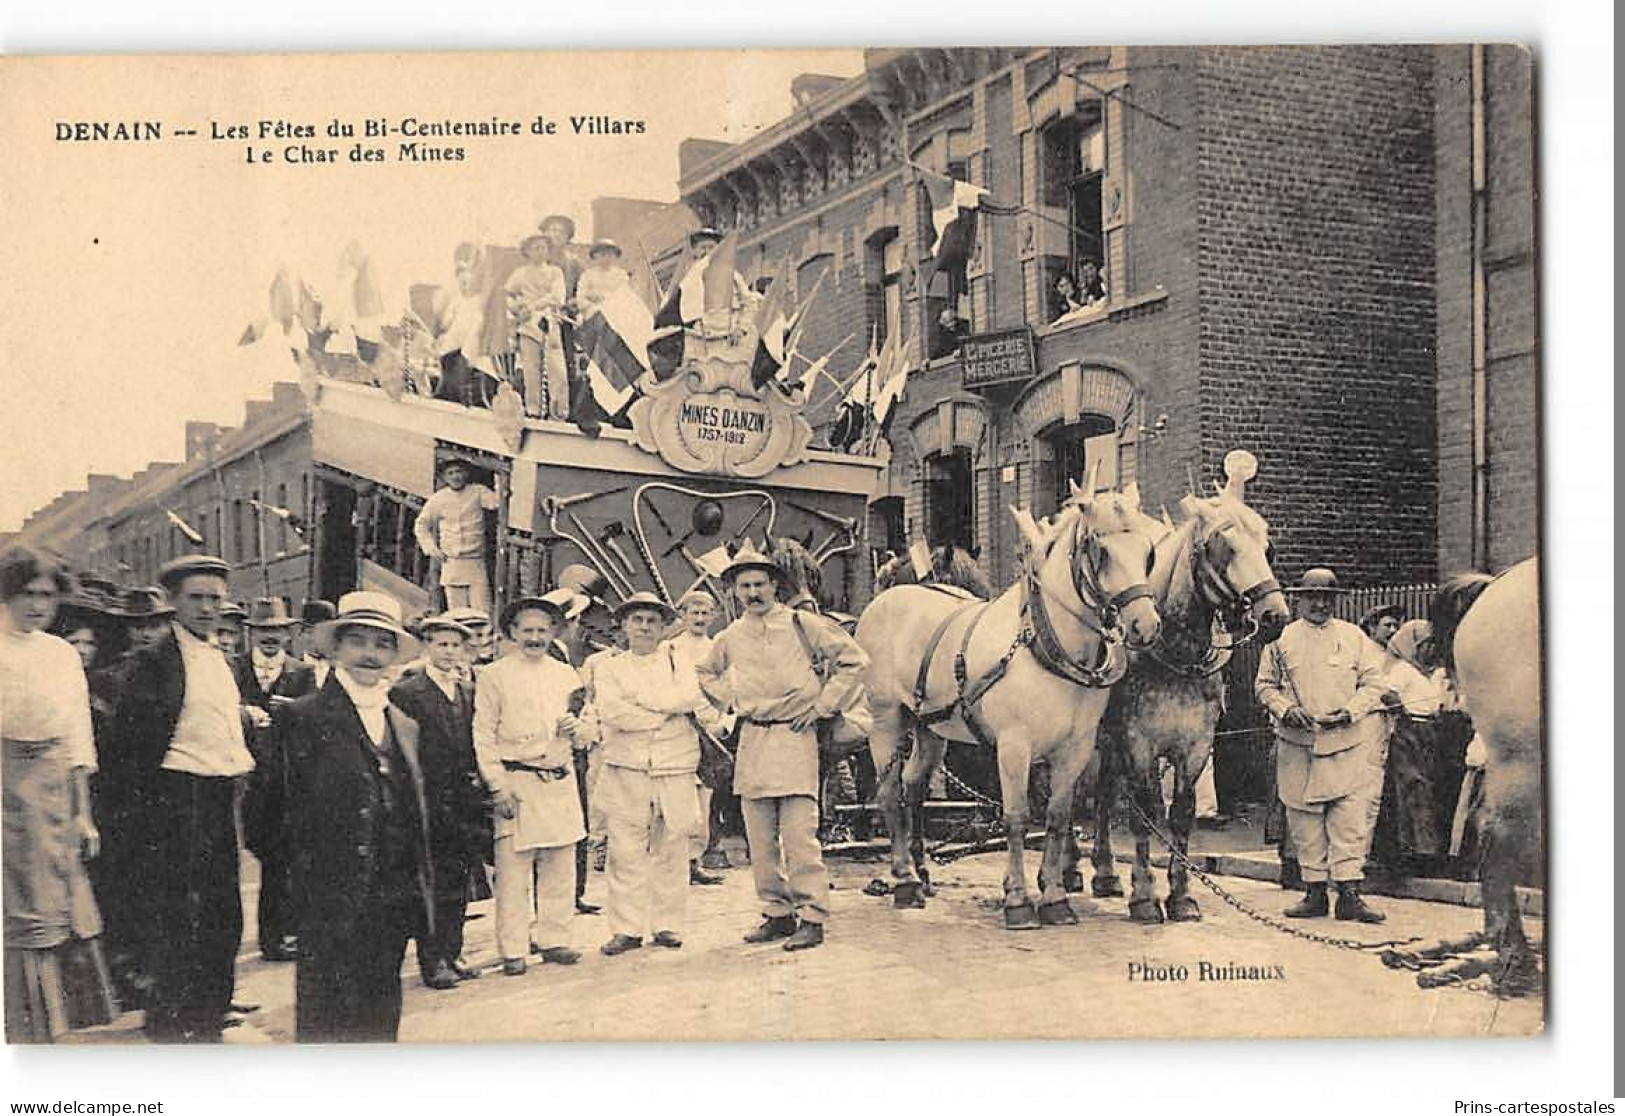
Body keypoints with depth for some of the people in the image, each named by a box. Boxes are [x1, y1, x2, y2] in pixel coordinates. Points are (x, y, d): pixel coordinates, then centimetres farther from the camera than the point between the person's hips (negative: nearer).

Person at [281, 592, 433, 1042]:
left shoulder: (405, 726, 16)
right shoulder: (302, 718, -4)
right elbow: (286, 808, -7)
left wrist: (419, 890, 14)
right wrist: (298, 894, -10)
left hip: (394, 906, 6)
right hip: (331, 904, -6)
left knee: (380, 1020, 12)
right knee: (328, 1023, -2)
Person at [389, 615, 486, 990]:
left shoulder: (469, 692, 14)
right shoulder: (406, 692, -5)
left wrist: (478, 786, 7)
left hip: (464, 803, 6)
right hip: (429, 803, -6)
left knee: (458, 884, 10)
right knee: (432, 885, -2)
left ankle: (451, 954, 18)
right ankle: (432, 961, 6)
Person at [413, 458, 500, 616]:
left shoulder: (478, 492, 4)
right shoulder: (438, 499, 7)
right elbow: (421, 524, 17)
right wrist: (430, 547, 5)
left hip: (476, 564, -1)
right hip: (451, 564, 1)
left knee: (482, 613, -9)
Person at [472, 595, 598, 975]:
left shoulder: (567, 675, 15)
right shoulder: (494, 676, 1)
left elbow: (590, 732, 19)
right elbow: (483, 737, -2)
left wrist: (577, 727, -5)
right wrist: (499, 786, -10)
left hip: (561, 781, 5)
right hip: (516, 782, -4)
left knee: (560, 867, 7)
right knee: (513, 869, -6)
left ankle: (553, 939, 17)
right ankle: (513, 950, 1)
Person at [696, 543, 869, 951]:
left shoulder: (802, 625, -1)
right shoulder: (730, 638, 10)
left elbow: (854, 660, 1)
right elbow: (704, 673, 30)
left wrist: (822, 705, -3)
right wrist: (730, 701, 14)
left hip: (795, 736, -5)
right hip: (751, 741, 5)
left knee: (799, 833, -9)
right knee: (760, 839, 7)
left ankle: (812, 916, -3)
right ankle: (777, 912, 17)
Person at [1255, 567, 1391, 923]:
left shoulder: (1354, 637, 10)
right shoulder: (1282, 639, 9)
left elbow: (1374, 683, 7)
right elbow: (1264, 685, 11)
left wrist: (1350, 711, -10)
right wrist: (1285, 709, -8)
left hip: (1349, 740, 0)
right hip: (1298, 742, 1)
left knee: (1353, 816, -8)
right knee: (1304, 818, 2)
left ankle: (1349, 892, -7)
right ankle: (1314, 891, 10)